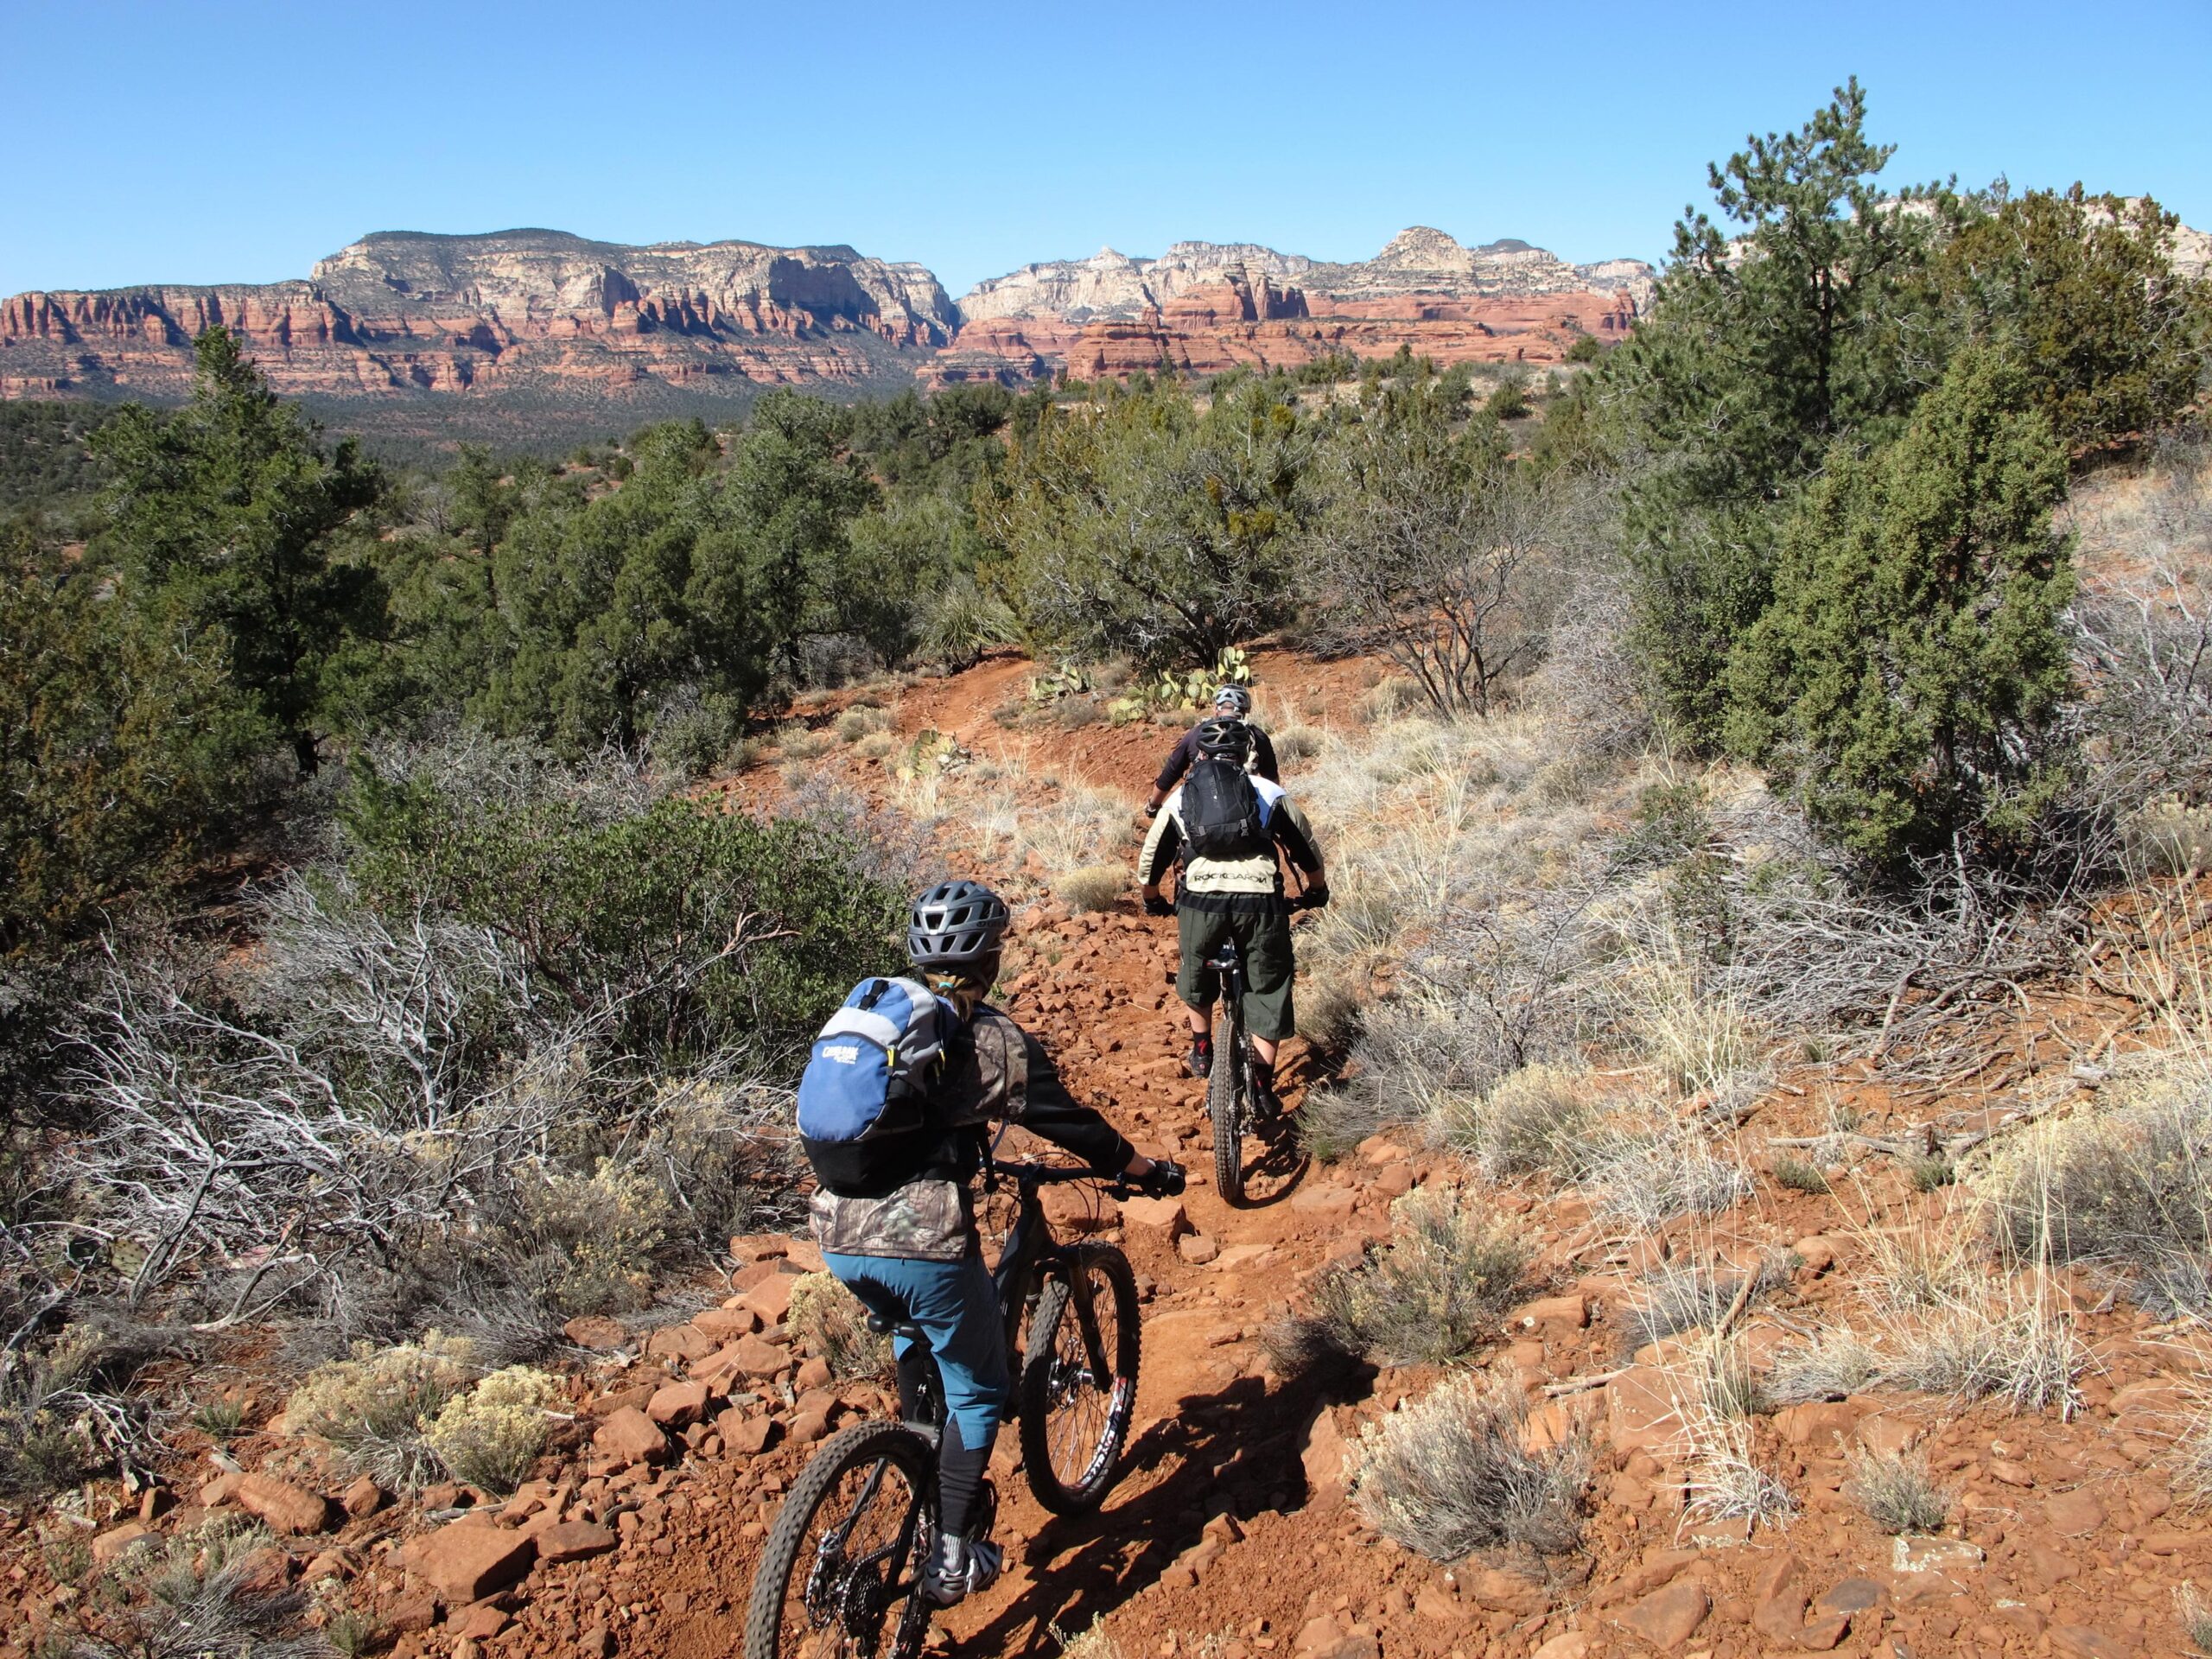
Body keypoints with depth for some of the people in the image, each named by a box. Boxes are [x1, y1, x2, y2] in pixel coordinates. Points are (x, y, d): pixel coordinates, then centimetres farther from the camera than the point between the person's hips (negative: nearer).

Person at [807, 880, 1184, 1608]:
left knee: (916, 1338, 34)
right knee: (977, 1390, 15)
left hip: (839, 1234, 6)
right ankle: (952, 1556, 18)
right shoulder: (993, 1039, -4)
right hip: (923, 1243, -6)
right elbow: (1073, 1125, 2)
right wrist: (1149, 1171, 19)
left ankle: (928, 1477, 42)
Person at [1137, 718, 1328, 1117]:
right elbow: (1306, 848, 24)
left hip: (1200, 900, 1)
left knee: (1195, 976, 30)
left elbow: (1150, 860, 27)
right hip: (1261, 900, -1)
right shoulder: (1269, 792, 17)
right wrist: (1317, 890, 42)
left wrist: (1153, 901, 45)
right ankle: (1263, 1085, 14)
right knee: (1268, 991, 15)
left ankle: (1202, 1049, 39)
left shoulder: (1179, 798, 19)